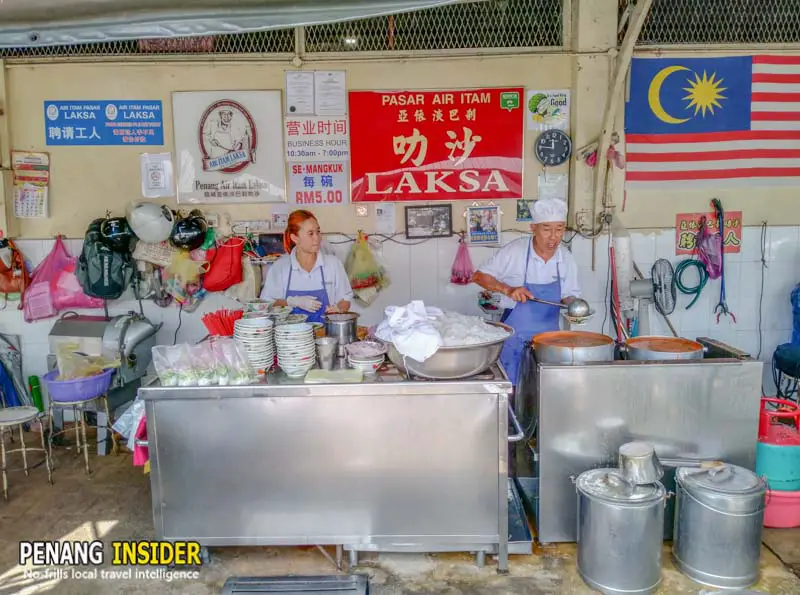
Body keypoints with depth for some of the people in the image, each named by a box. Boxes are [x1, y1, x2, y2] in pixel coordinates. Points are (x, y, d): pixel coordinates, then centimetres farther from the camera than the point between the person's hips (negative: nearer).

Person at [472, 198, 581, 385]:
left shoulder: (566, 258, -4)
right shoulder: (514, 251, -15)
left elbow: (569, 294, 8)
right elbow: (479, 276, -8)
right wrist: (507, 290, -21)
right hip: (514, 336, -3)